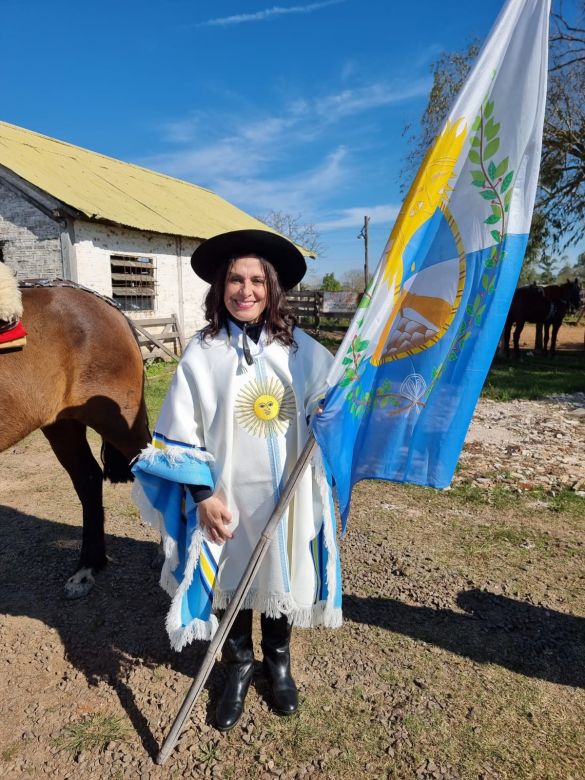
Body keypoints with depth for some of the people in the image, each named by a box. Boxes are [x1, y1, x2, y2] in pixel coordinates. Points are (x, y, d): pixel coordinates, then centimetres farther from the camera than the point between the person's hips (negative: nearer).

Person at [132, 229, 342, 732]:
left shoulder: (300, 347, -4)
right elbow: (180, 432, -5)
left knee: (281, 578, 18)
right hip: (227, 495, -1)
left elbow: (328, 404, 8)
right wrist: (203, 493, -9)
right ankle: (239, 668, 43)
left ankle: (279, 663, 45)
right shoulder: (202, 353, -8)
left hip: (287, 494, 1)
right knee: (231, 581, 16)